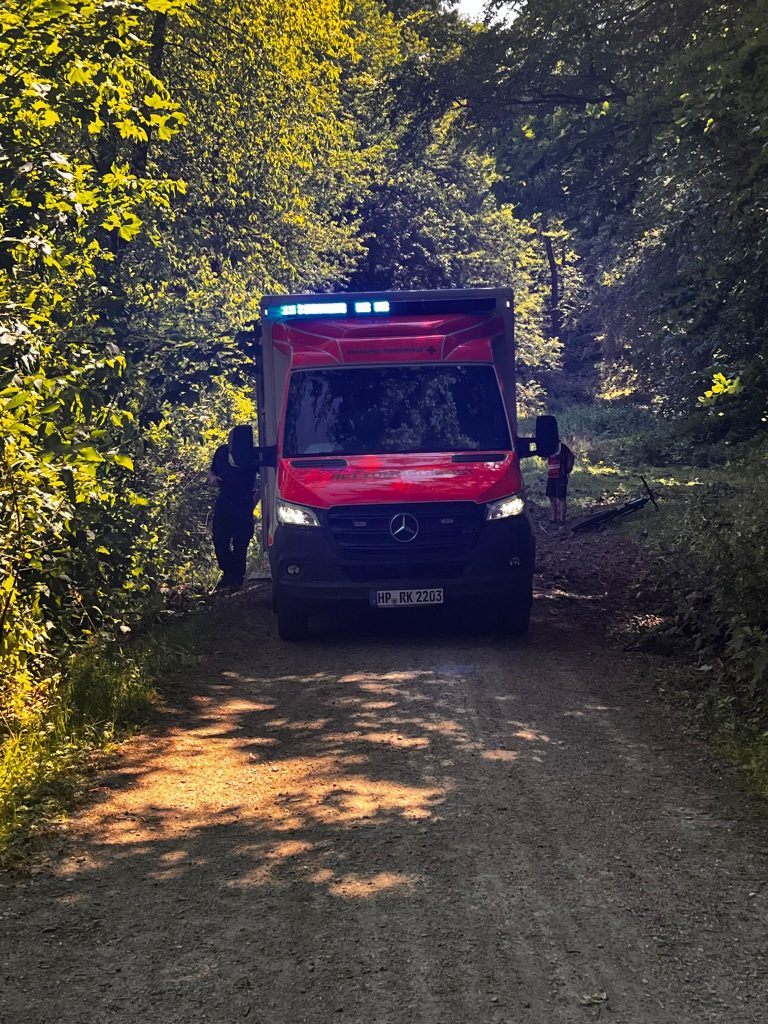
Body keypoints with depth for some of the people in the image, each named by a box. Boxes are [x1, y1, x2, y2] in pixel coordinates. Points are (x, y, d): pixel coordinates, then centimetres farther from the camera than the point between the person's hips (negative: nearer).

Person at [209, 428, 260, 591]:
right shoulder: (222, 451, 3)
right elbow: (212, 472, 18)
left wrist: (254, 500, -5)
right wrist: (213, 478, -6)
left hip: (243, 504, -4)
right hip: (223, 502, 4)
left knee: (240, 543, -3)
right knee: (219, 540, 5)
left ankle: (237, 578, 8)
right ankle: (227, 574, 22)